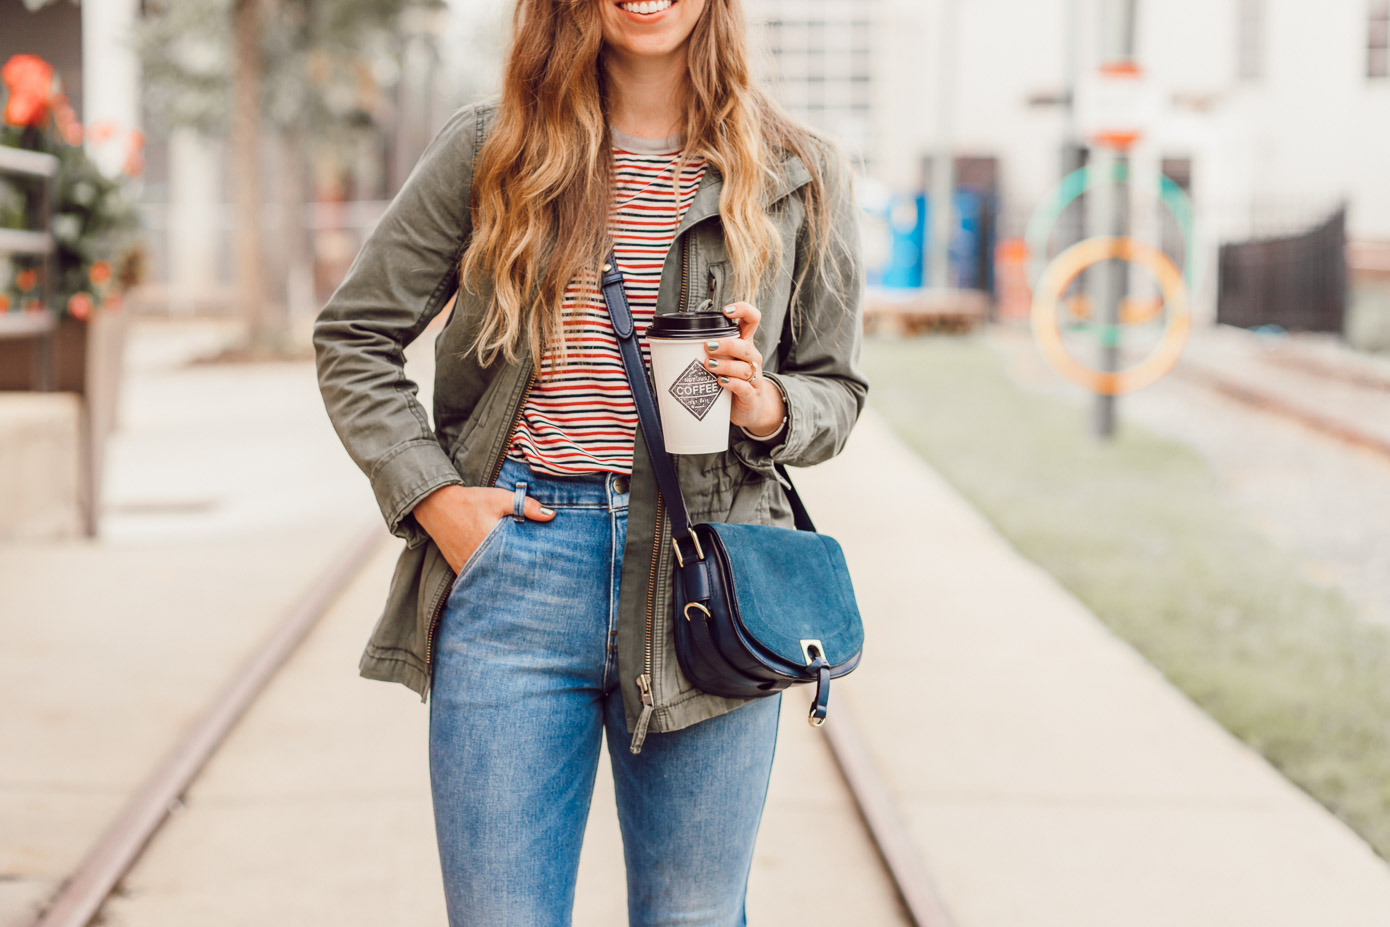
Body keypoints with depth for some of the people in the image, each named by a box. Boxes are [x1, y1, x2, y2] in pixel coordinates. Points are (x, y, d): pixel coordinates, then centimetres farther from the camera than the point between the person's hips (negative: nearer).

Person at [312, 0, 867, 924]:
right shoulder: (489, 148, 6)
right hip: (513, 565, 0)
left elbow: (836, 386, 14)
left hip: (705, 577, 1)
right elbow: (352, 335, 11)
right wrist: (429, 492, -1)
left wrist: (766, 406, -9)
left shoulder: (801, 175, 7)